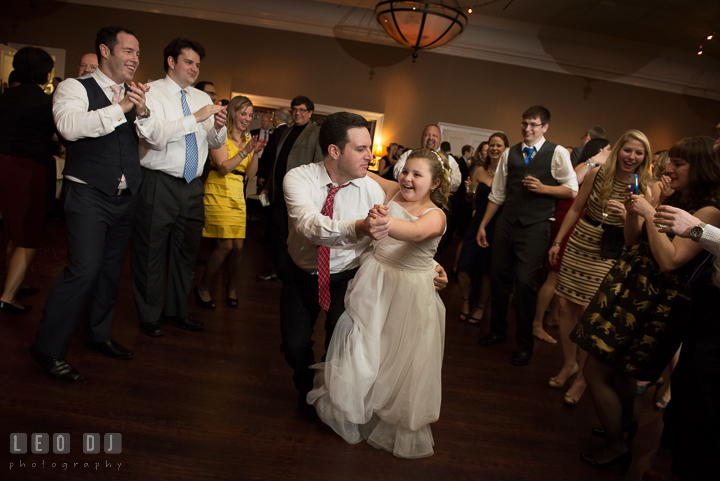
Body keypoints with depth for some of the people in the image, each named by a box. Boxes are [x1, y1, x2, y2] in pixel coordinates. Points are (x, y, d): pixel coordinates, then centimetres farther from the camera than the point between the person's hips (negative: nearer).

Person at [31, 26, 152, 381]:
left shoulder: (134, 97, 12)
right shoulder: (75, 88, -4)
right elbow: (69, 126, -23)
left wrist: (143, 112, -16)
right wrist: (120, 108, -22)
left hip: (126, 198, 6)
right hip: (89, 195, -6)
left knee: (111, 269, 14)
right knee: (84, 269, -13)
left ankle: (99, 335, 31)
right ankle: (48, 348, 3)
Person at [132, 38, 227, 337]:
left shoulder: (202, 98, 14)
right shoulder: (152, 92, -4)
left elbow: (216, 143, 12)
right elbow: (154, 134, -20)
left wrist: (218, 128, -10)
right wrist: (196, 118, -22)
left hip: (192, 186, 6)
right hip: (158, 185, -6)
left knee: (186, 252, 14)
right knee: (151, 253, 4)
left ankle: (177, 312, 31)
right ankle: (149, 316, 21)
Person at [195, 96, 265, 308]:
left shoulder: (247, 139, 16)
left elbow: (250, 174, 9)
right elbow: (223, 168, -12)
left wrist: (255, 153, -5)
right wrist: (245, 151, -17)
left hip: (237, 195, 6)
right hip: (219, 193, -6)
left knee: (238, 246, 1)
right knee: (225, 246, -12)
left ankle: (232, 288, 23)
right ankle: (203, 288, 8)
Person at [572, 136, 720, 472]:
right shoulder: (674, 200, 10)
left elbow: (669, 261, -25)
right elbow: (633, 241, 13)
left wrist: (650, 215, -20)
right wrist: (633, 211, -4)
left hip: (654, 303, -8)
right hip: (629, 288, 8)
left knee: (596, 372, -3)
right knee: (618, 366, 22)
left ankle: (616, 447, 18)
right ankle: (626, 422, 47)